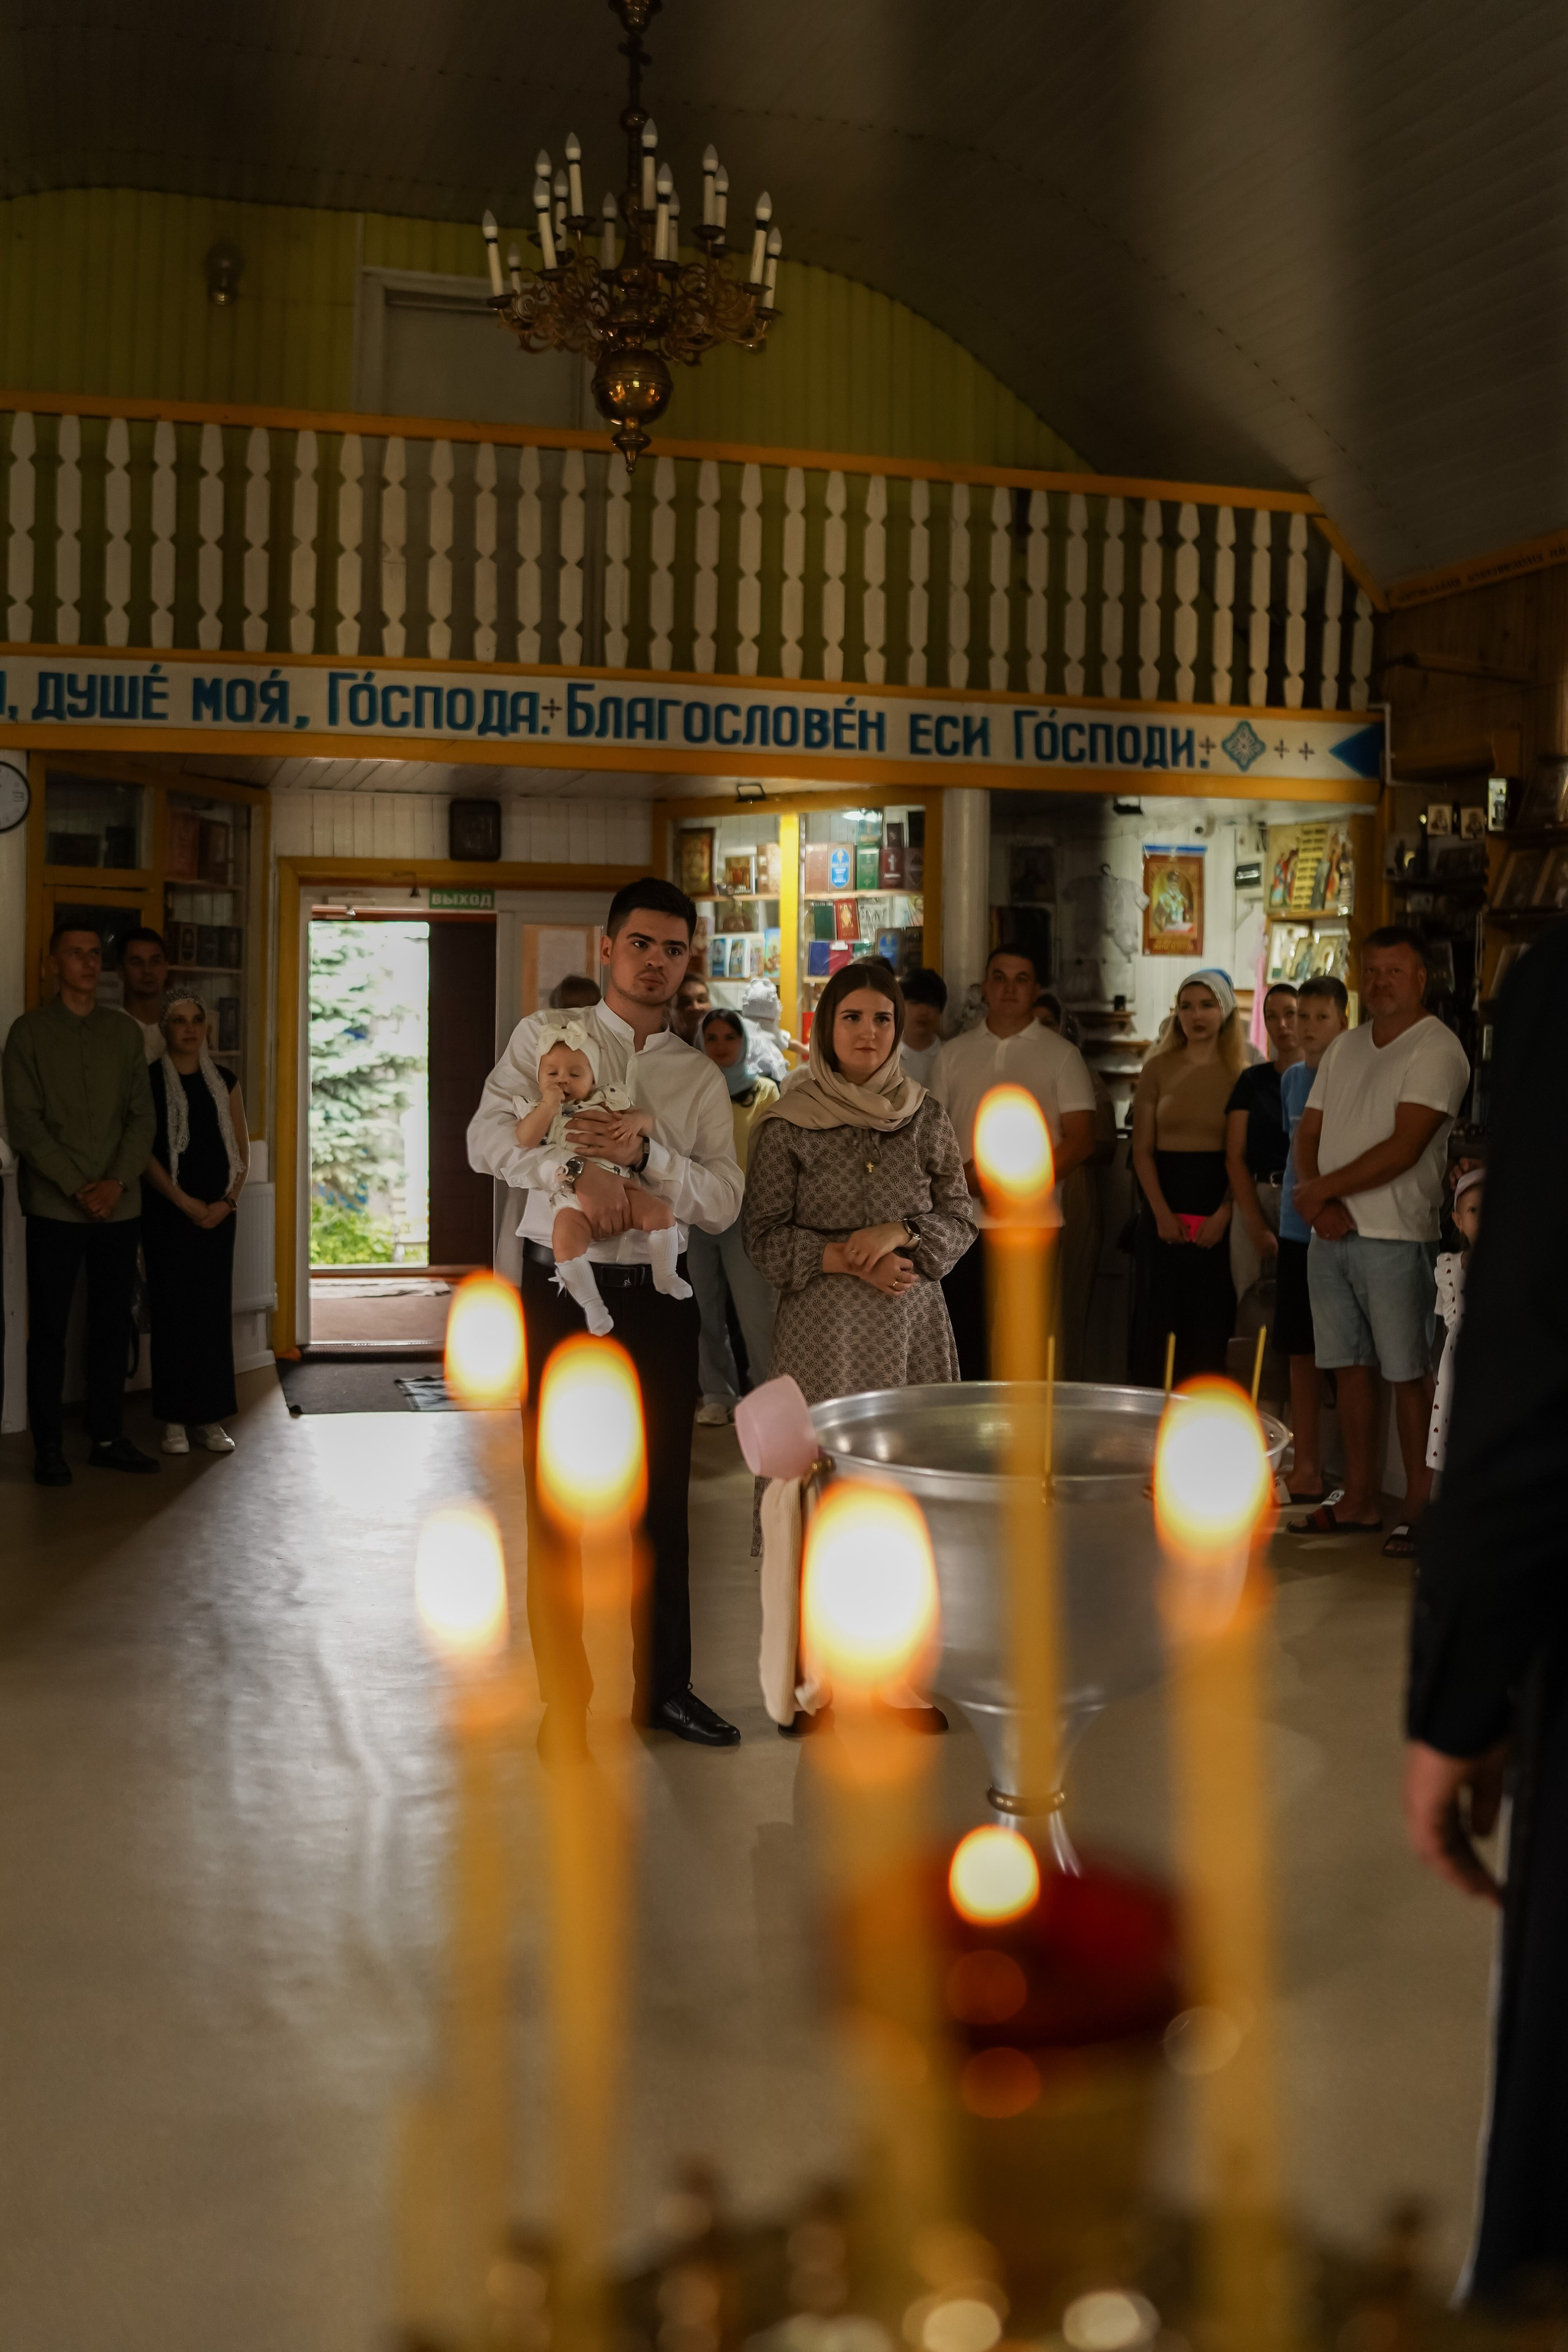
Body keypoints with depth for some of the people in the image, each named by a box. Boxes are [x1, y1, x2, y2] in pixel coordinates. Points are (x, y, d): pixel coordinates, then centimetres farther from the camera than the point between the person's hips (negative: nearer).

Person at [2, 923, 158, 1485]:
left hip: (120, 1204, 3)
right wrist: (77, 1187, -14)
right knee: (49, 1328, 2)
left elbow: (143, 1115, 5)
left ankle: (107, 1437, 17)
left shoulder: (123, 1030, 9)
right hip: (55, 1206, -3)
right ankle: (48, 1447, 8)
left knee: (112, 1325, 8)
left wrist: (117, 1182, -9)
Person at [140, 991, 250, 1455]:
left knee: (215, 1309, 3)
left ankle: (210, 1418, 8)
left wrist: (228, 1201, -5)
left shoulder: (224, 1082, 11)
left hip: (218, 1212, 3)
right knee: (172, 1308, -2)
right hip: (166, 1212, -3)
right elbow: (144, 1152, -7)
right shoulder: (149, 1081, -1)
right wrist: (186, 1203, -13)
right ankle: (174, 1420, 3)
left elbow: (241, 1151, 10)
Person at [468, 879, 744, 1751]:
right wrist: (577, 1170, -25)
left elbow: (724, 1203, -2)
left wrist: (643, 1153, -17)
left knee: (663, 1500, 11)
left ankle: (664, 1685, 26)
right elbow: (490, 1136, -11)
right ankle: (564, 1698, 17)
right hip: (562, 1291, -2)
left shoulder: (701, 1077, 9)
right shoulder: (546, 1036, 4)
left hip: (659, 1299, 3)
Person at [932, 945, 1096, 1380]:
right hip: (963, 1226, 2)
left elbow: (1080, 1140, -1)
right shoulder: (953, 1053, 12)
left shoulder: (1061, 1055, 4)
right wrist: (963, 1175, -7)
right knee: (965, 1348, 4)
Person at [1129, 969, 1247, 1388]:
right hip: (1164, 1206, 1)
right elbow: (1142, 1149, 2)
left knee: (1210, 1324, 2)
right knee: (1158, 1321, 1)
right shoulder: (1158, 1069, 6)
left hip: (1218, 1206, -1)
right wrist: (1162, 1212, -9)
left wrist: (1223, 1215, -12)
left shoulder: (1241, 1074, 3)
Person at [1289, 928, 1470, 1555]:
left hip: (1395, 1237, -7)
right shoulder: (1344, 1049, 16)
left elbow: (1403, 1148, -16)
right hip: (1329, 1235, 7)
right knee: (1351, 1368, 10)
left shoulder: (1436, 1049, -8)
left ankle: (1419, 1507, 4)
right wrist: (1317, 1202, -5)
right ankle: (1359, 1503, 18)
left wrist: (1324, 1189, -10)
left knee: (1409, 1375, -3)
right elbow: (1309, 1133, 13)